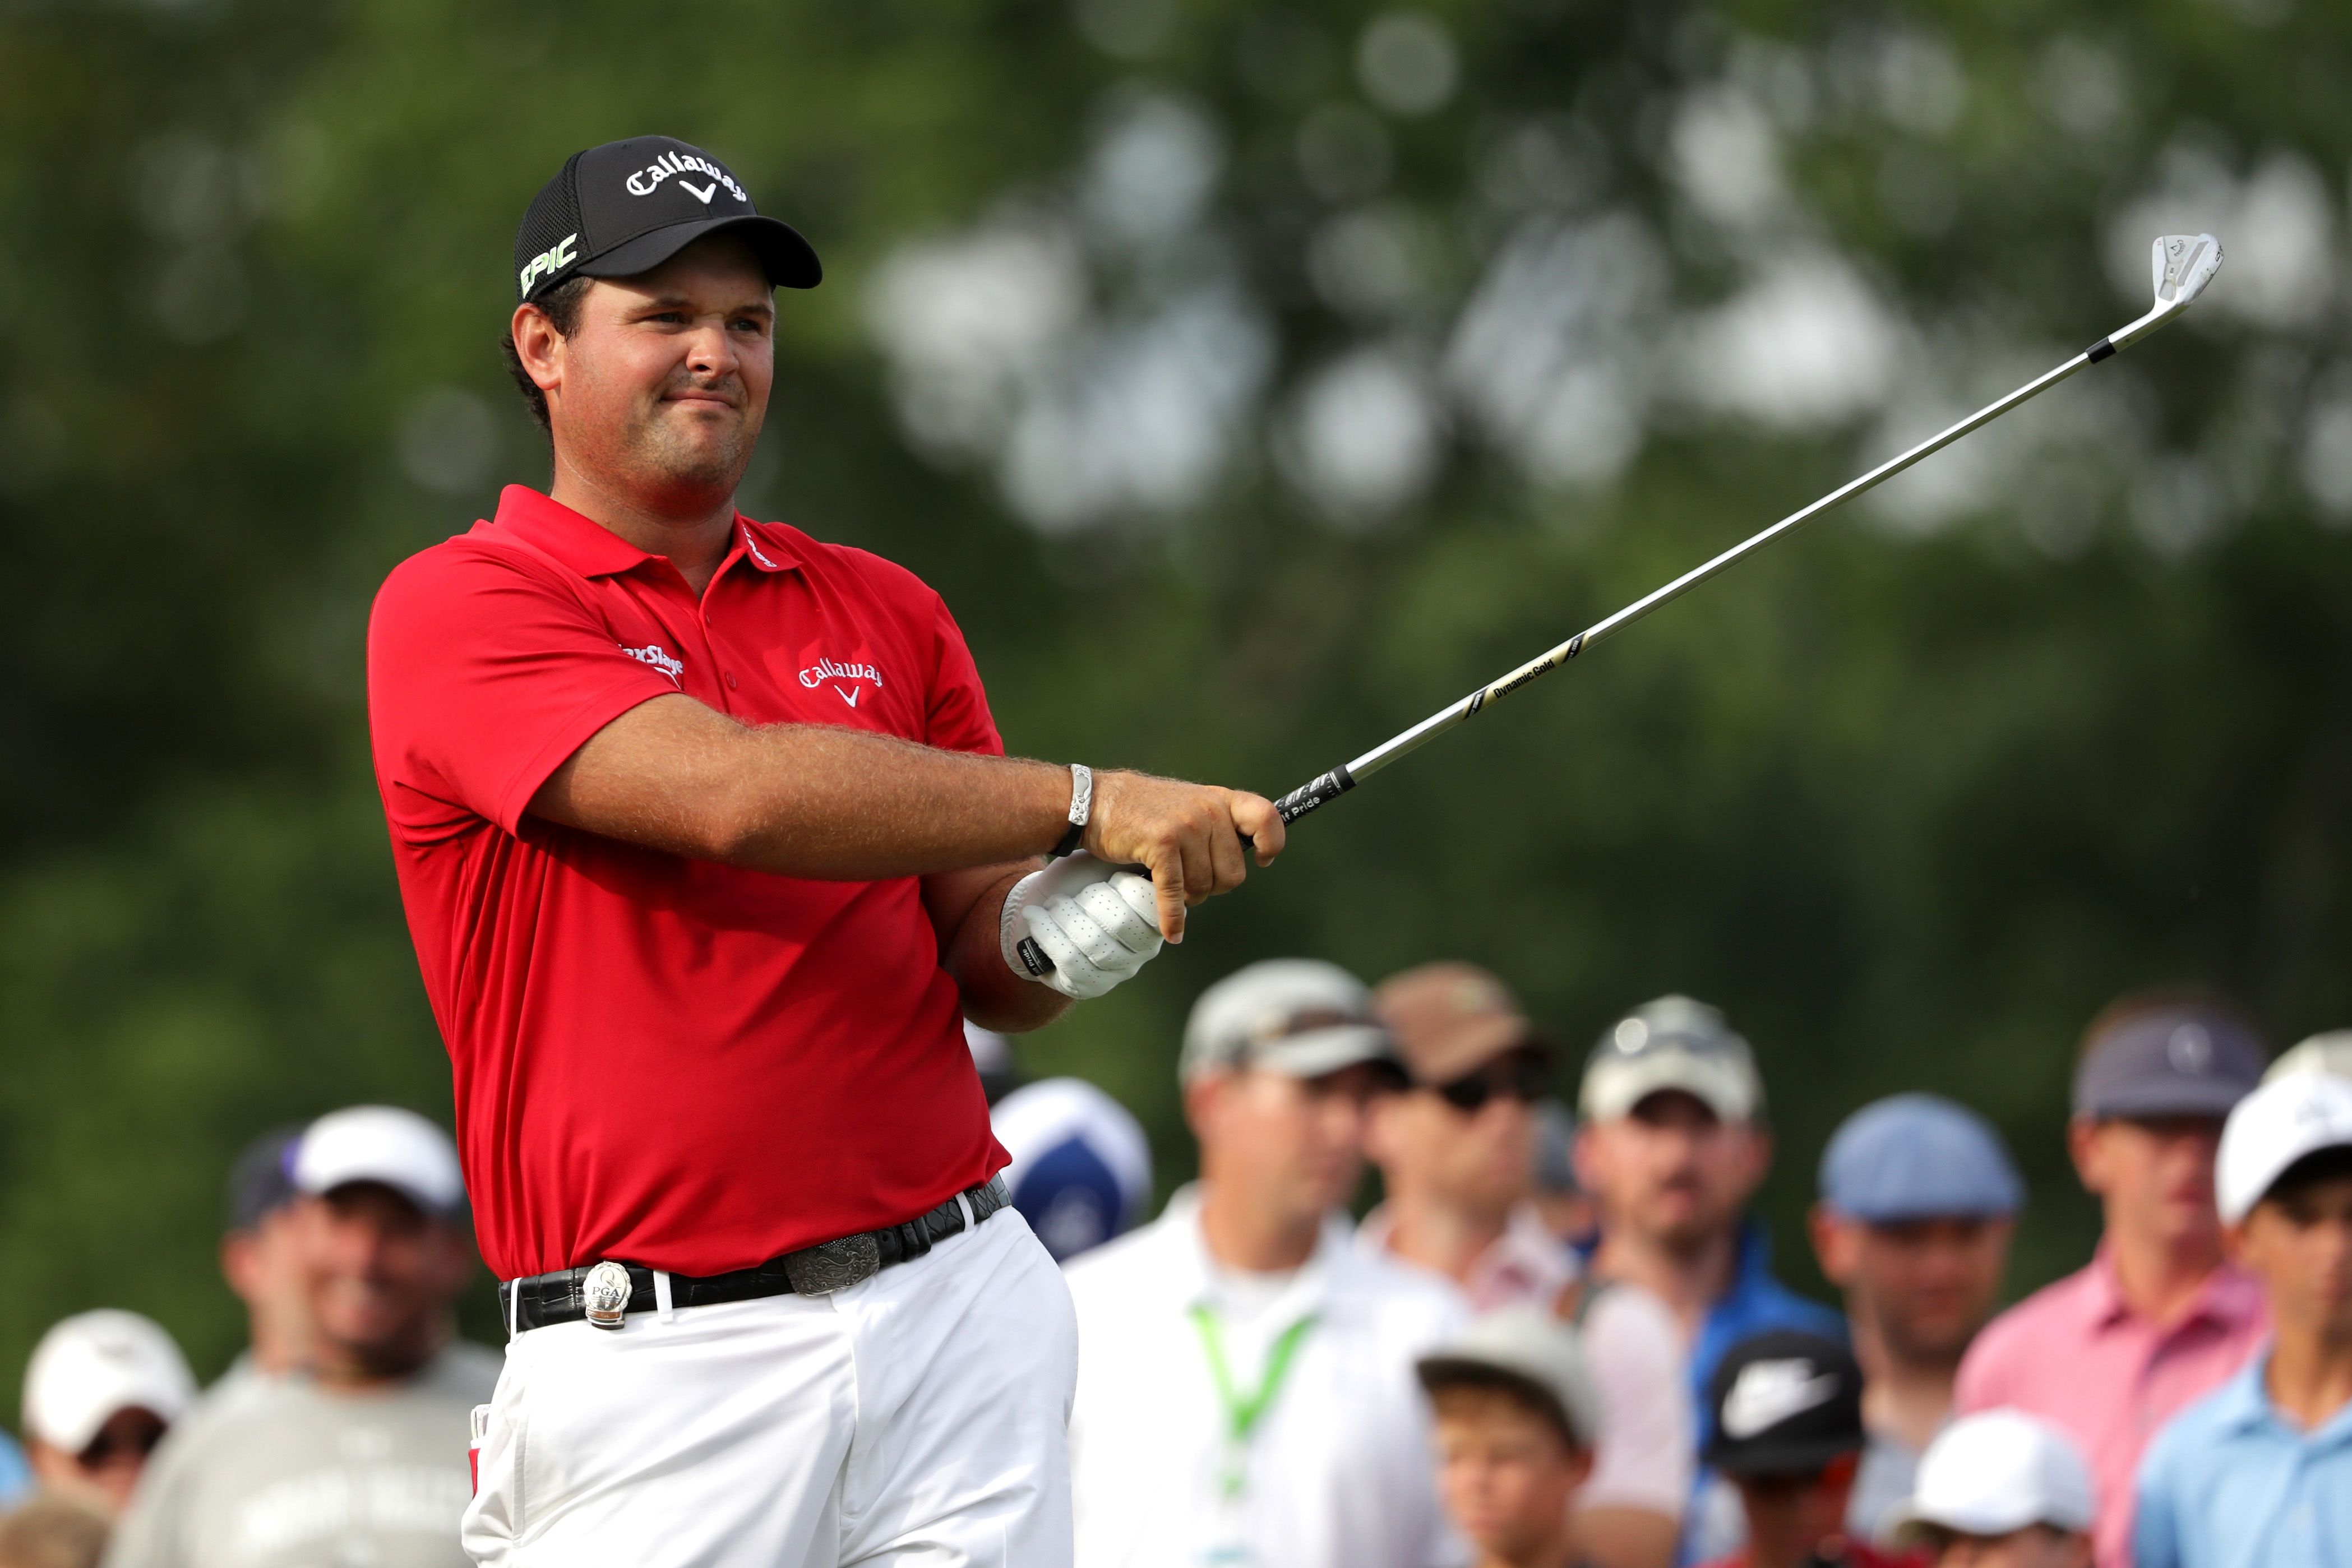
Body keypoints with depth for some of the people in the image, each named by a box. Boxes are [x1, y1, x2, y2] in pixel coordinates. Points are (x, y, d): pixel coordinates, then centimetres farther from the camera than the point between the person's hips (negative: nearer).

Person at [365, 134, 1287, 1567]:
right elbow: (728, 792, -18)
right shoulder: (455, 611, -2)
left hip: (961, 1303, 5)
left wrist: (1052, 936, -7)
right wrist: (1089, 804, -20)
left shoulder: (884, 612, 17)